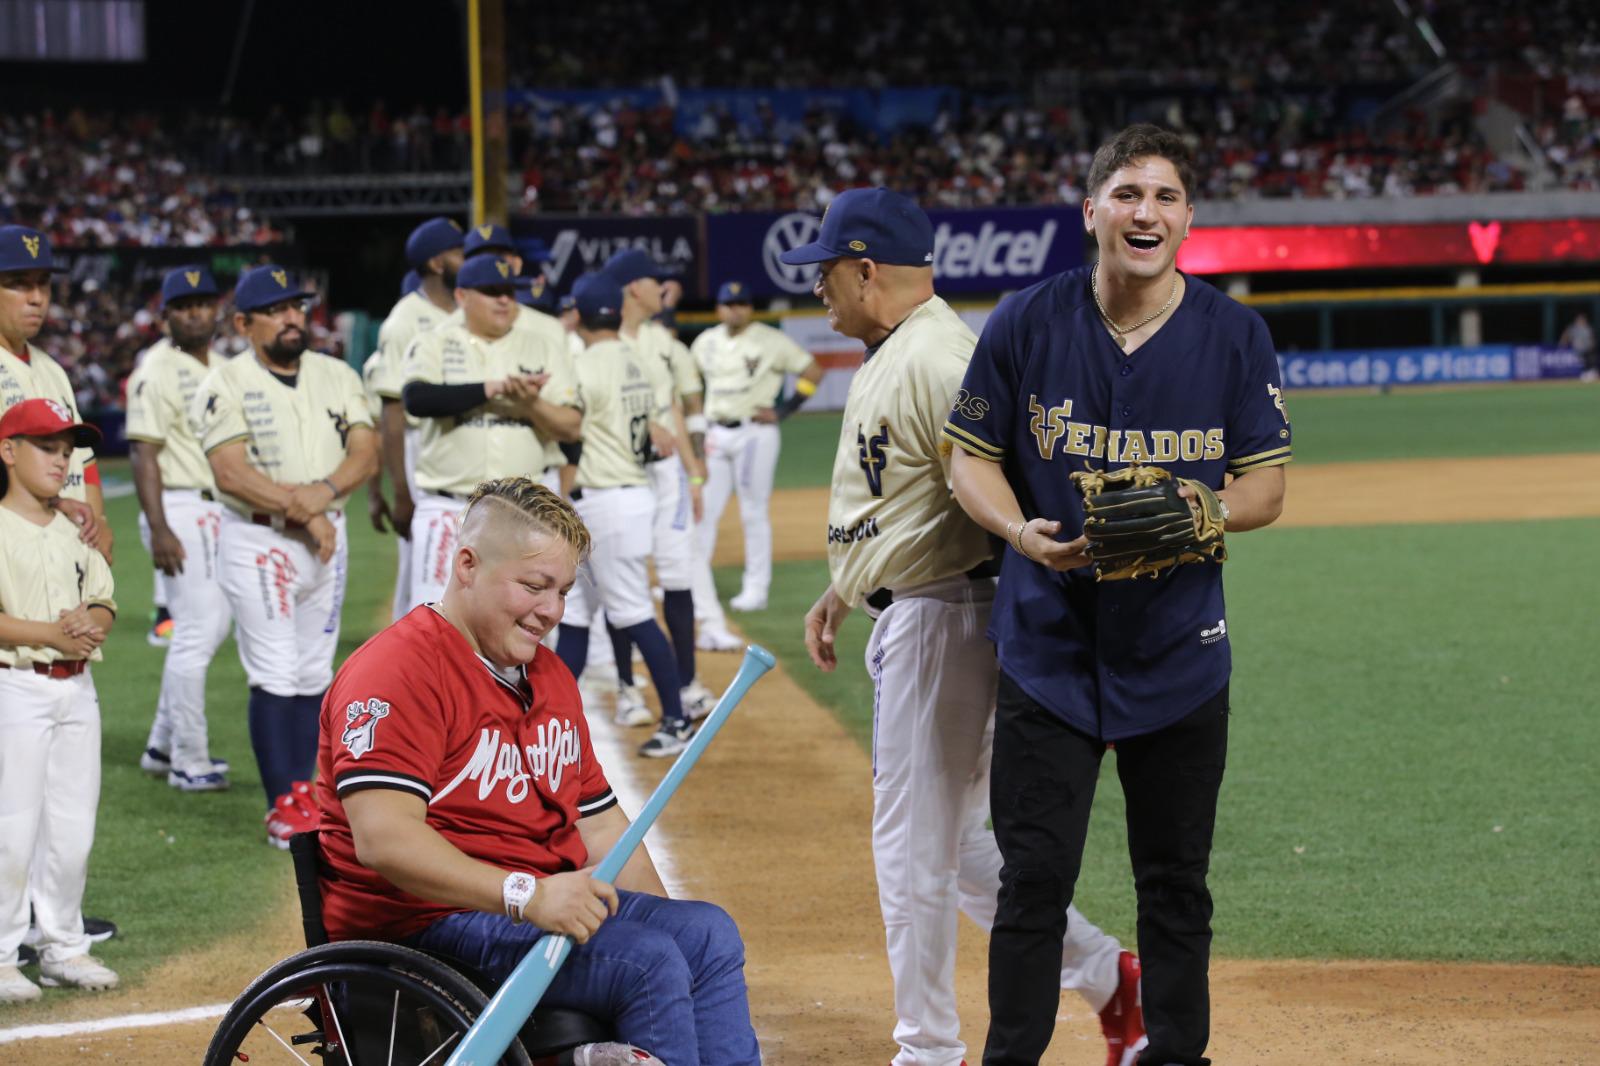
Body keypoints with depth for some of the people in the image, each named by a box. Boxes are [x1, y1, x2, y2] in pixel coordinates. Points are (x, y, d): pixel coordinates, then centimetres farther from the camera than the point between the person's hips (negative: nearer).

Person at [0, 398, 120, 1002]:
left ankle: (63, 948, 21)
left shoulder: (76, 533, 14)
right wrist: (50, 633, -21)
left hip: (76, 688, 7)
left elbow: (104, 602, 15)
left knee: (73, 829, 10)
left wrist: (93, 622, -7)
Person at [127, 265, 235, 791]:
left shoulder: (221, 366, 14)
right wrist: (159, 530, -22)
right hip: (181, 510, -9)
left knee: (213, 624, 14)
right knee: (198, 629, -9)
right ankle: (189, 763, -2)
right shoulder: (158, 370, -11)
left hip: (220, 509, 9)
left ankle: (163, 747, 24)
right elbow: (144, 452, -15)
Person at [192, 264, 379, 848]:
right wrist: (302, 512, -17)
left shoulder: (336, 376, 10)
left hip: (327, 538, 5)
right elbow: (230, 472, -16)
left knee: (314, 674, 8)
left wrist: (325, 491, -18)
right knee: (276, 675, -9)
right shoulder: (226, 384, -6)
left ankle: (301, 794, 15)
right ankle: (283, 806, -6)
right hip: (258, 540, -5)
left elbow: (366, 452, 1)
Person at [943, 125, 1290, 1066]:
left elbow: (1267, 486, 1)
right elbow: (972, 457, 3)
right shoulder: (1026, 324, -4)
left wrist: (1201, 511, -20)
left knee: (1177, 882, 11)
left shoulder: (1236, 335, -2)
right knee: (1035, 876, -1)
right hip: (1049, 644, -1)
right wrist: (1024, 532, -17)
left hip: (1181, 648, 1)